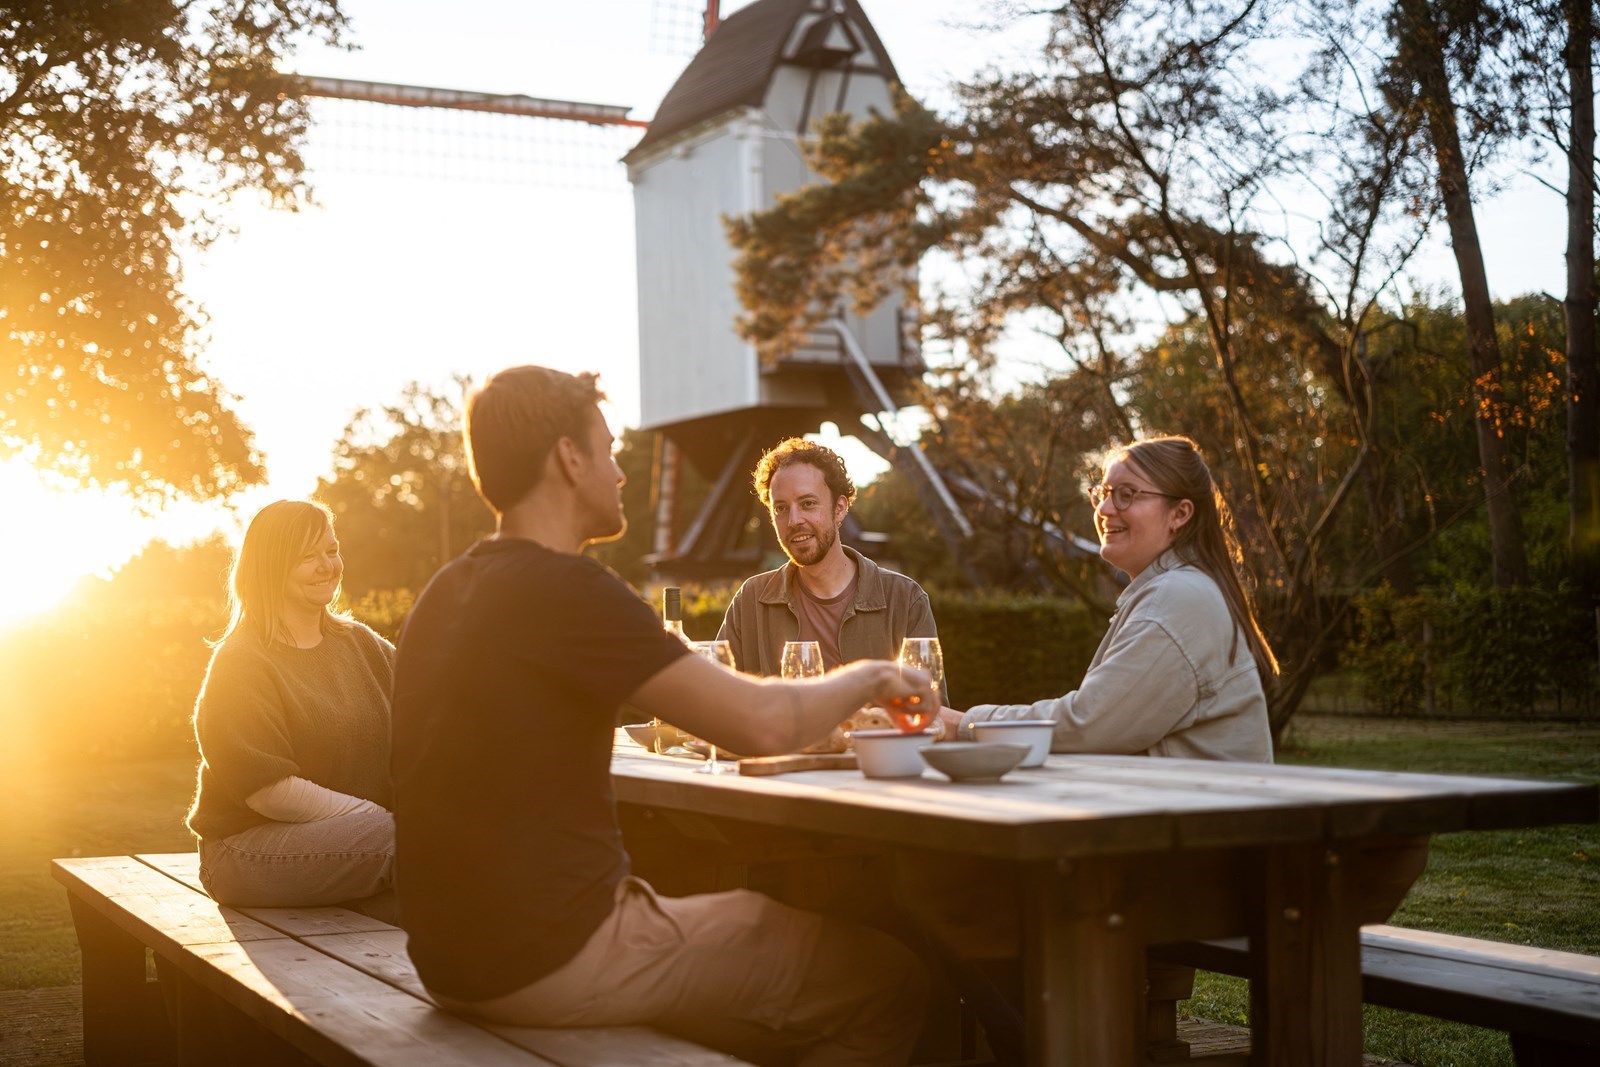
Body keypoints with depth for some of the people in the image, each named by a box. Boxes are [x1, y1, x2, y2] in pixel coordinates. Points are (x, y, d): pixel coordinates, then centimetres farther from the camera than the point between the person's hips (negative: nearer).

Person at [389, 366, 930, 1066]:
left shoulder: (447, 593, 9)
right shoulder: (562, 588, -19)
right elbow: (762, 724, -21)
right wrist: (862, 681, -1)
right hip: (552, 961, -10)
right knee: (889, 978, 0)